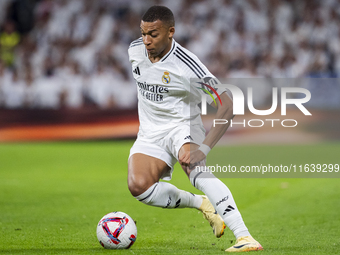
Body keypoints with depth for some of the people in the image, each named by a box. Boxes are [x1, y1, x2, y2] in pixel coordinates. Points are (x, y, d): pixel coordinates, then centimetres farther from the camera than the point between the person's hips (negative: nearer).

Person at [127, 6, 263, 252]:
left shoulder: (187, 66, -23)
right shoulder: (135, 50, -3)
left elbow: (226, 106, -28)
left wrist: (204, 149, -36)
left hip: (183, 126, -5)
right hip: (150, 133, 5)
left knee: (195, 169, -37)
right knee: (138, 186, -25)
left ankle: (244, 237, -44)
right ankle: (201, 203, -1)